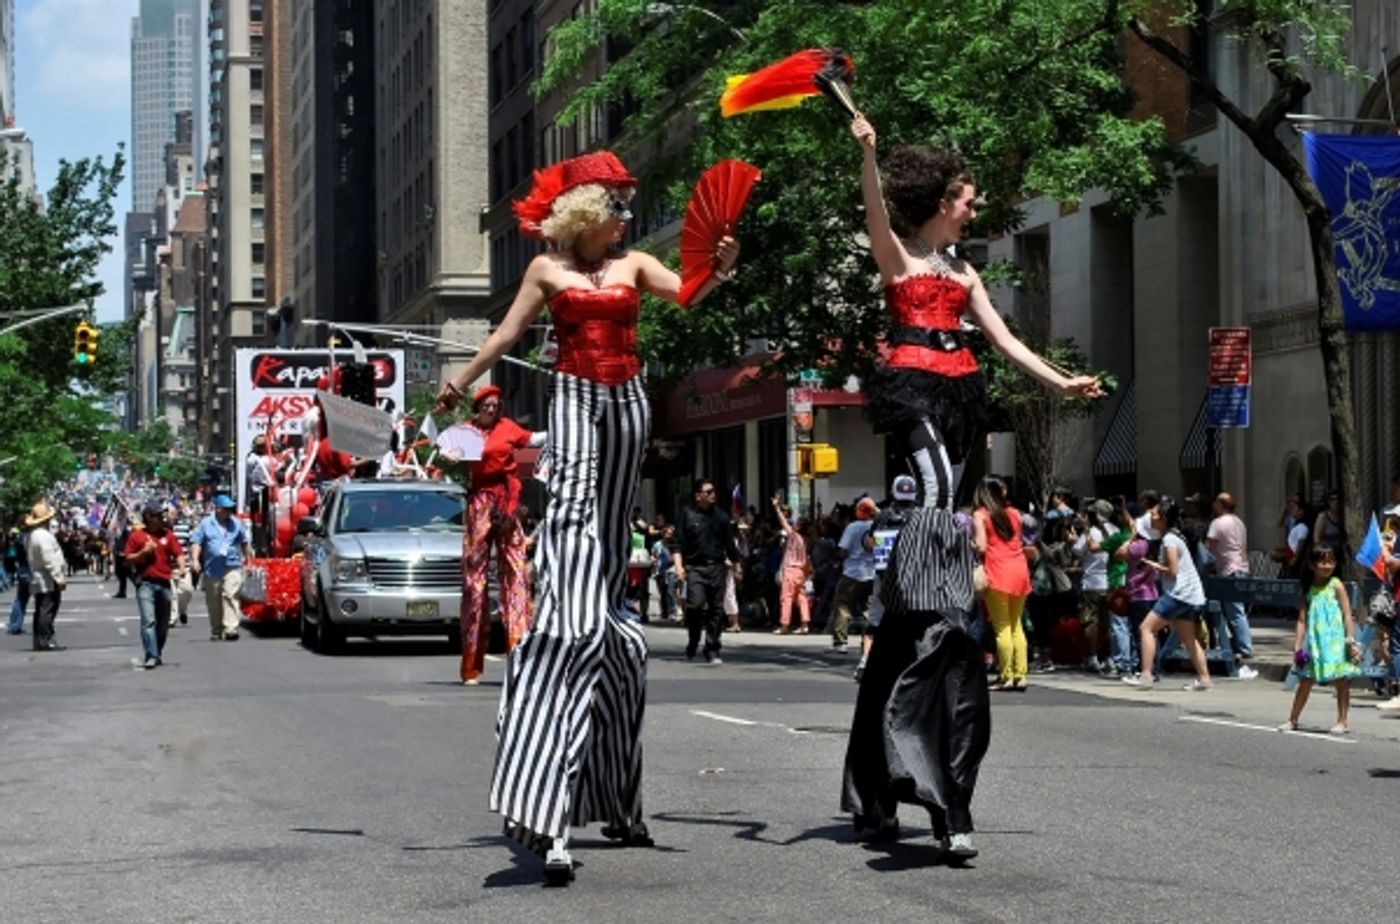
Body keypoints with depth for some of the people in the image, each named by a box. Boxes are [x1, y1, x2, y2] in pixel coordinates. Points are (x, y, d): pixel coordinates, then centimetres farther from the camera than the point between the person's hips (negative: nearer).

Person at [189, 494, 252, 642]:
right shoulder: (205, 524, 7)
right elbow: (196, 543, 2)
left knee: (231, 596, -17)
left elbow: (244, 543, 22)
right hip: (212, 569, 1)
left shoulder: (236, 523, 12)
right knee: (213, 601, 6)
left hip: (232, 567, -1)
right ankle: (216, 632, 17)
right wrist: (195, 560, -11)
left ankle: (231, 629, -23)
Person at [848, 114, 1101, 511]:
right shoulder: (898, 257, 4)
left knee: (947, 493, 4)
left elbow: (1004, 339, 20)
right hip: (914, 378, -7)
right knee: (939, 485, -24)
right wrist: (869, 154, -33)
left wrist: (1061, 382, 16)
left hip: (958, 384, 7)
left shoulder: (963, 272, 20)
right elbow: (875, 213, -16)